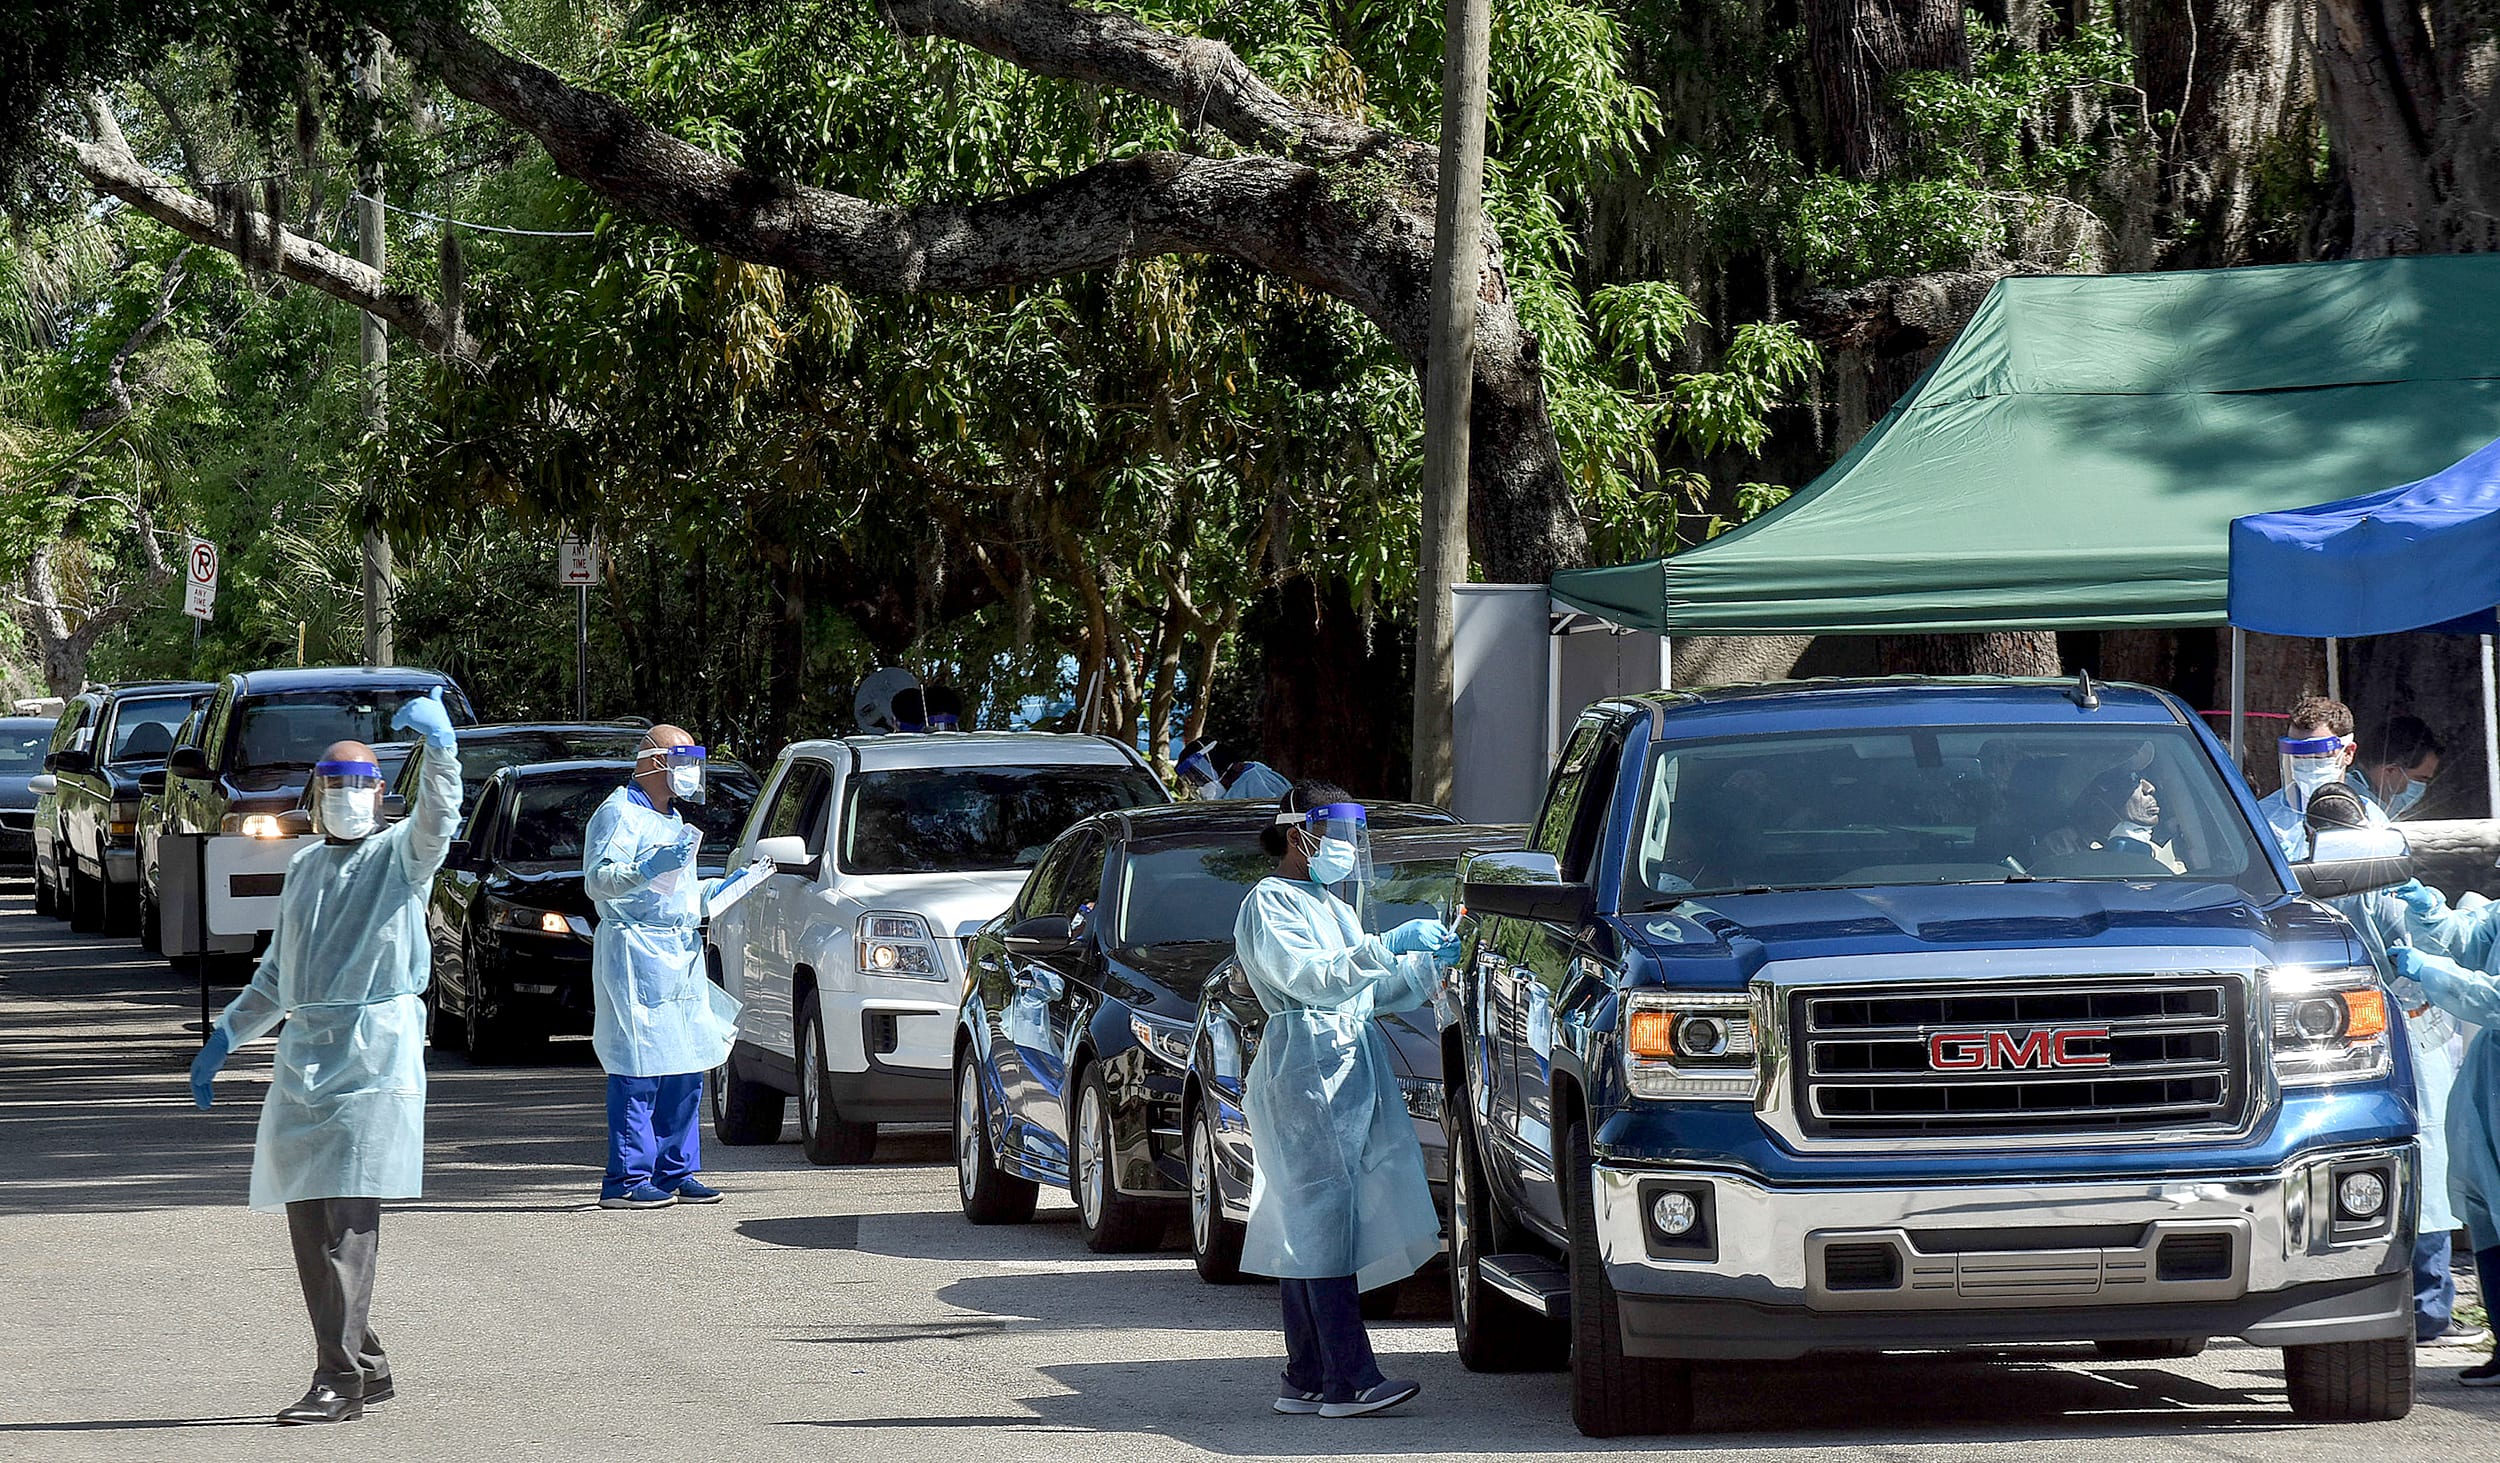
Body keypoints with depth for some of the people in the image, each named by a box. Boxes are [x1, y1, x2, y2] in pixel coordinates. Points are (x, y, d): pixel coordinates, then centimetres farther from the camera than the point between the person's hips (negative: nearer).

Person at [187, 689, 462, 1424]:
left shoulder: (399, 854, 1)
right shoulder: (304, 868, 21)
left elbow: (438, 817, -22)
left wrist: (440, 745, -39)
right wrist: (224, 1038, 22)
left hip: (375, 1052, -7)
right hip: (304, 1053, 7)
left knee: (348, 1218, -14)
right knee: (308, 1219, 6)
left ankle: (340, 1378, -15)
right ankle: (365, 1365, 16)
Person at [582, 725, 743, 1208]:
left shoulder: (670, 819, 24)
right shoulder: (620, 814, -7)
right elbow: (597, 880, -18)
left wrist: (722, 888, 22)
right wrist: (647, 868, -31)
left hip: (681, 958, 9)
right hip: (635, 952, -9)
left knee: (686, 1069, 7)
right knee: (639, 1070, -11)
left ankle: (677, 1171, 14)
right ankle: (627, 1180, -11)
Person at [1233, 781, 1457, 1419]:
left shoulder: (1328, 906, 23)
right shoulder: (1270, 905, -5)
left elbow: (1371, 992, 26)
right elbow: (1311, 981, -20)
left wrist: (1431, 963, 12)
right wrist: (1384, 950, -27)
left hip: (1349, 1067, 9)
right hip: (1306, 1068, -9)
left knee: (1307, 1230, 8)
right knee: (1326, 1221, -13)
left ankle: (1305, 1382, 8)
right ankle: (1349, 1382, -19)